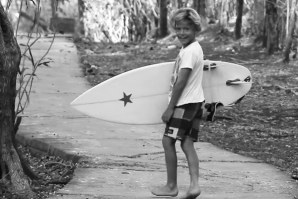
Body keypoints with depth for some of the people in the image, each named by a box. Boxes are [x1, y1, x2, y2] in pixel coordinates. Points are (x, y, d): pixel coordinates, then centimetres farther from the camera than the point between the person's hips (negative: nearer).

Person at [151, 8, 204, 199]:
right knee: (187, 142, 5)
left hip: (185, 103, -9)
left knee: (168, 140, -3)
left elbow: (181, 82, -19)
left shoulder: (189, 51, -17)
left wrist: (170, 108, -15)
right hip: (195, 102, 9)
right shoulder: (194, 48, 14)